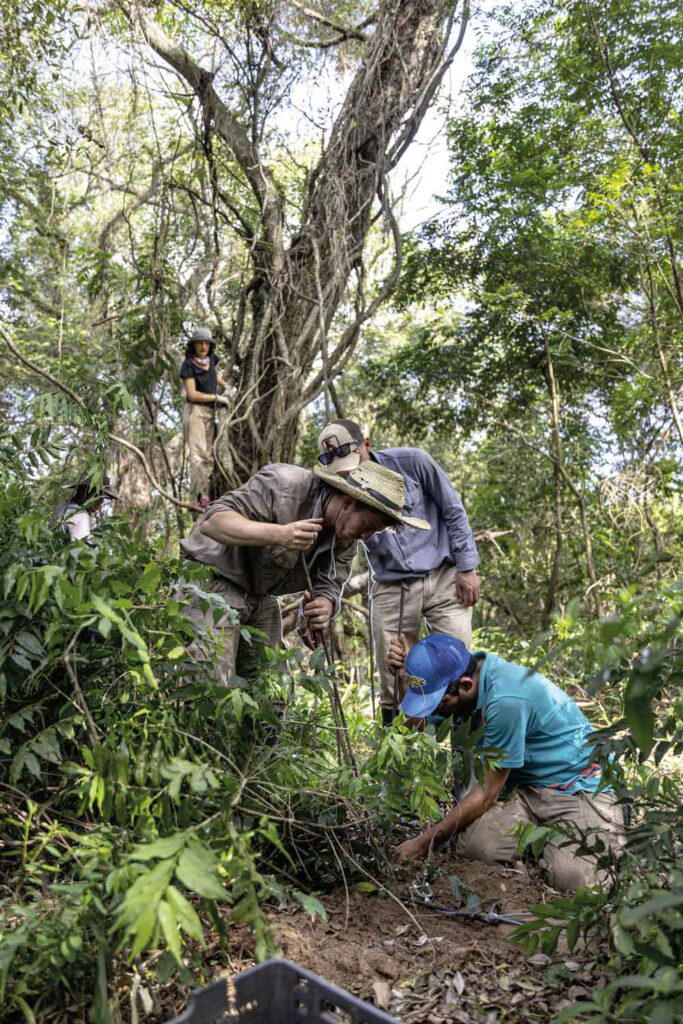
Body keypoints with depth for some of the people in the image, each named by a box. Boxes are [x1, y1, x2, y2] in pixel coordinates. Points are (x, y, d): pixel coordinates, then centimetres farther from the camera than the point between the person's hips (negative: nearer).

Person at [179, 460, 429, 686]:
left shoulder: (346, 538, -3)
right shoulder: (284, 485, -24)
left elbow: (329, 587, -1)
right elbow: (211, 521, -30)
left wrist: (324, 606, -27)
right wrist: (280, 534, -44)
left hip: (263, 597, 7)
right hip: (216, 582, -7)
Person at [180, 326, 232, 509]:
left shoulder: (210, 358, 8)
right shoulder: (188, 364, -9)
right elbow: (192, 394, -14)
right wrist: (217, 397, -9)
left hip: (210, 412, 7)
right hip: (195, 410, -6)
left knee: (209, 455, 0)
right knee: (198, 454, -15)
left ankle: (205, 495, -2)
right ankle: (199, 497, -19)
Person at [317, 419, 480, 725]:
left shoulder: (411, 462, -11)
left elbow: (454, 511, -1)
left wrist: (467, 567, -4)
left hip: (444, 576, -2)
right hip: (391, 588, 2)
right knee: (393, 685, 0)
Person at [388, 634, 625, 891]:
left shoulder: (505, 701, -28)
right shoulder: (468, 667, -3)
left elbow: (488, 793, -18)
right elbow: (417, 724, 11)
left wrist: (425, 842, -11)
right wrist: (406, 672, -7)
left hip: (579, 786, -6)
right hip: (529, 787, 6)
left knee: (575, 877, -30)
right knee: (471, 845, -23)